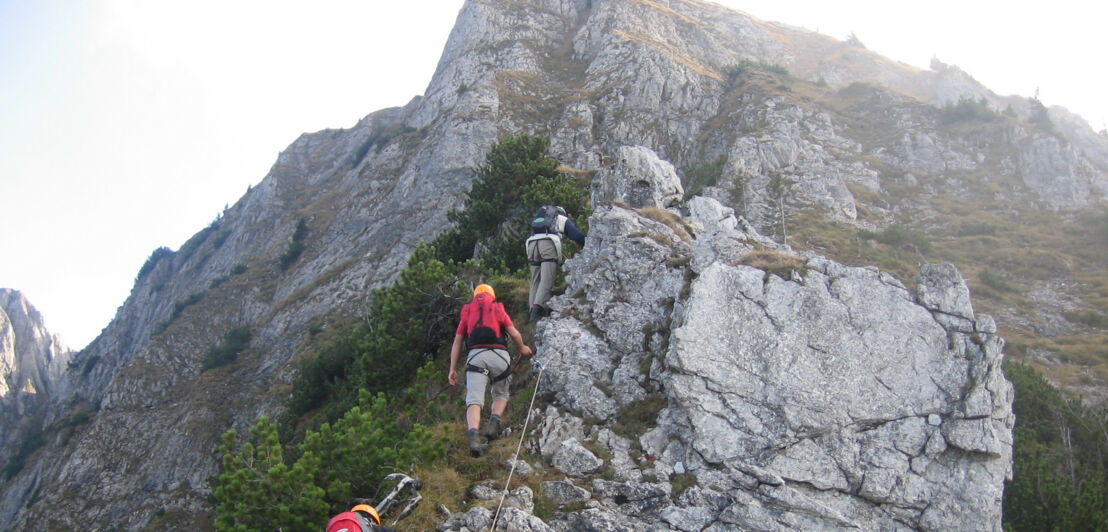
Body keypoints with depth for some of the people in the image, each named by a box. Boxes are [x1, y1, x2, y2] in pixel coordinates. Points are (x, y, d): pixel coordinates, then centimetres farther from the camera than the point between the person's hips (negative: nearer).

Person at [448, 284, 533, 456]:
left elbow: (457, 341, 18)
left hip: (475, 356, 0)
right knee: (501, 394, 21)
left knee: (474, 400, -10)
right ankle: (494, 421, -6)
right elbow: (514, 333, 11)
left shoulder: (467, 312, 24)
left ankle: (473, 435, -34)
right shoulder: (498, 309, 21)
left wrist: (453, 369, 19)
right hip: (499, 355, 0)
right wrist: (522, 348, 31)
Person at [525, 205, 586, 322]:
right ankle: (538, 308, -28)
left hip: (531, 242, 4)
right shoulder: (563, 219, 29)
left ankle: (533, 308, -2)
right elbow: (577, 235, 19)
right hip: (549, 242, -4)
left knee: (535, 281, 8)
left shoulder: (539, 216, 40)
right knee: (546, 280, -12)